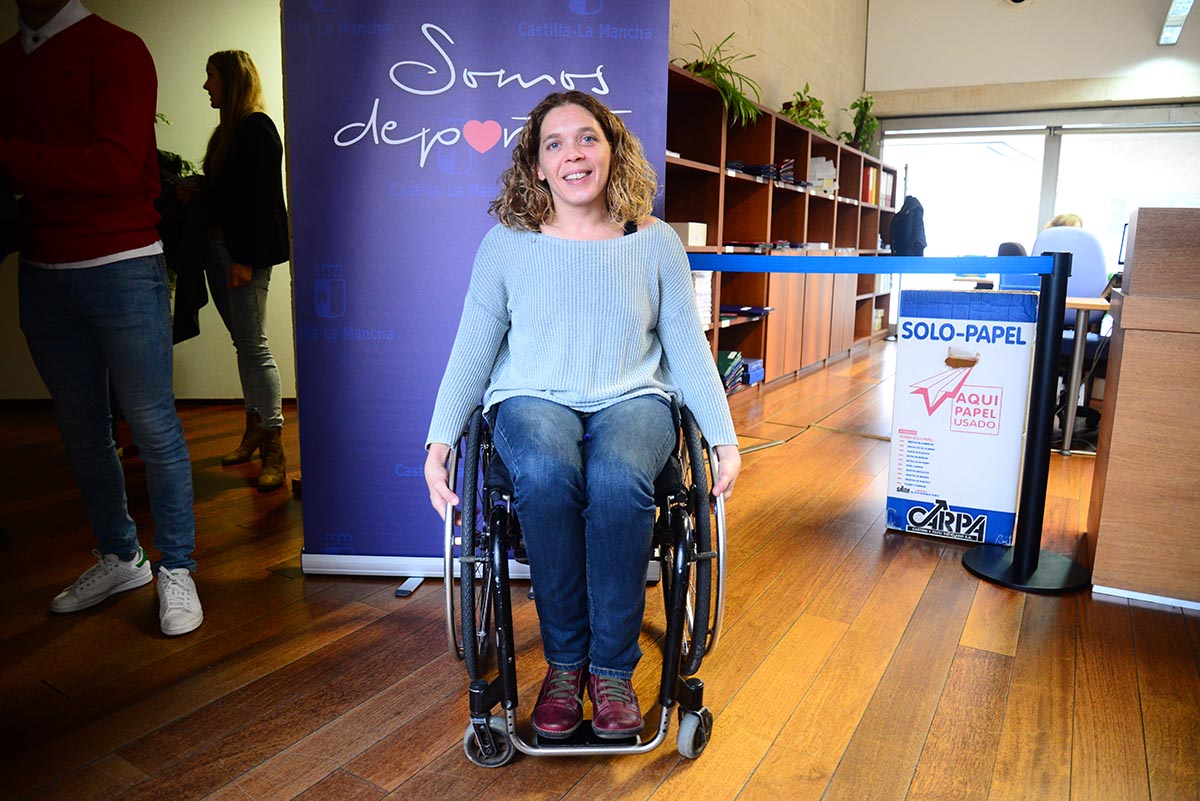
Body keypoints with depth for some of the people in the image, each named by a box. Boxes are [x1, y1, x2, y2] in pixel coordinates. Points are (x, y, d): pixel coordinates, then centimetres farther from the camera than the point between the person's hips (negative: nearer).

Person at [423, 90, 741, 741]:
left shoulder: (655, 243, 7)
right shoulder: (506, 243, 6)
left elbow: (688, 347, 7)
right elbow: (472, 348, 5)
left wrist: (725, 439, -2)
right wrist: (439, 441, -5)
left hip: (632, 399, 0)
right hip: (534, 400, 0)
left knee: (618, 480, -34)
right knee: (545, 476, -35)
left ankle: (612, 668, -14)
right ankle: (563, 661, -13)